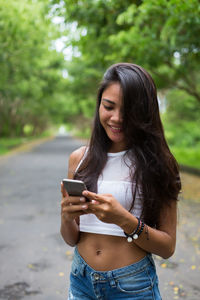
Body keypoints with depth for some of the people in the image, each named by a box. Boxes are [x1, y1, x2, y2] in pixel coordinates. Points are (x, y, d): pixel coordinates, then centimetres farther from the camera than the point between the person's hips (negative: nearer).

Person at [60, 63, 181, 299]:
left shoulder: (156, 162, -10)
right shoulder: (80, 158, -1)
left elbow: (167, 247, -8)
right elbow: (72, 240, 4)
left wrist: (124, 219, -24)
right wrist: (66, 218, -17)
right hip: (82, 281, 3)